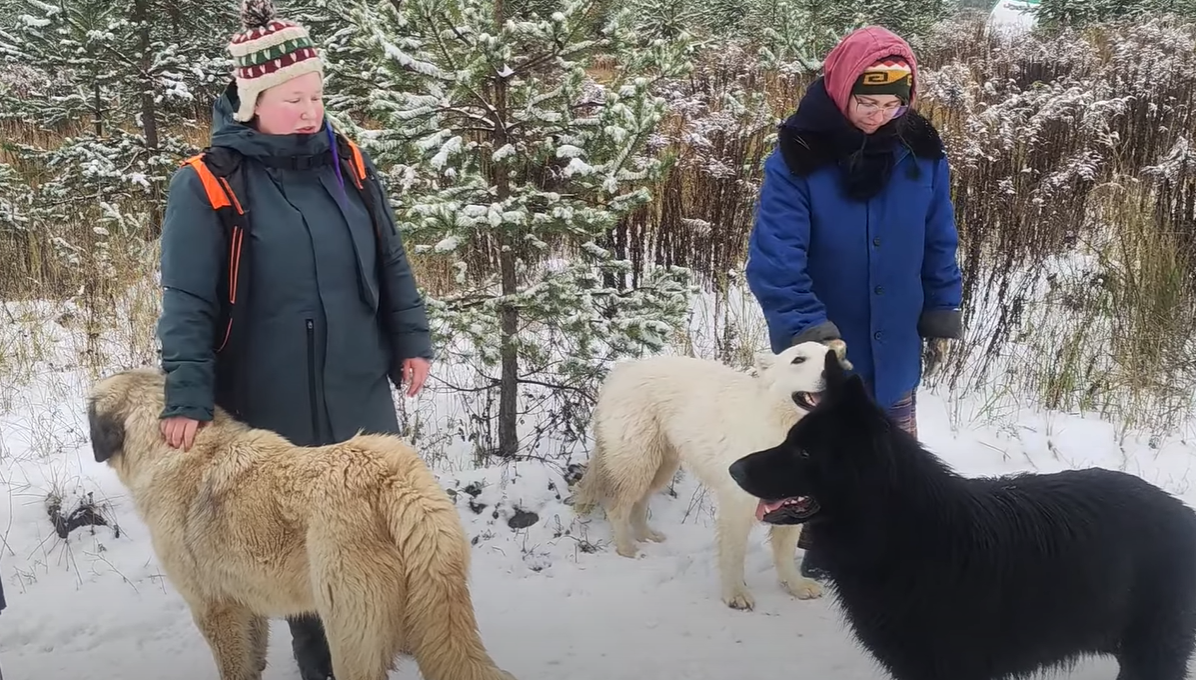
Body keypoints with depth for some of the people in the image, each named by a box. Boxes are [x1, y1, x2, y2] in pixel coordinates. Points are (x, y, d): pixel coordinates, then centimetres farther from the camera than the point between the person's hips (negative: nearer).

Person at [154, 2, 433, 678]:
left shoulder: (346, 163, 4)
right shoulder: (206, 183, -11)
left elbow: (392, 264, 12)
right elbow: (187, 302, -11)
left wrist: (412, 340, 8)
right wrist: (188, 397, -15)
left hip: (362, 392, 4)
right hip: (272, 406, -4)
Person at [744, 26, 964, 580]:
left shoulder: (921, 152, -5)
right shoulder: (798, 155, -17)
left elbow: (939, 243, 4)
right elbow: (773, 256, -20)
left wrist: (941, 318, 4)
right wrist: (806, 328, -28)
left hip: (894, 345, 3)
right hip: (822, 346, -3)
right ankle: (822, 546, 32)